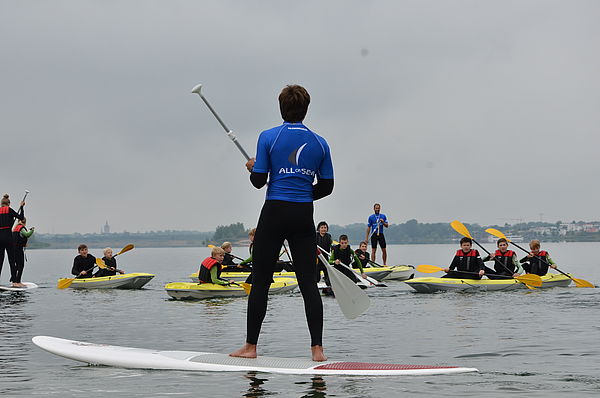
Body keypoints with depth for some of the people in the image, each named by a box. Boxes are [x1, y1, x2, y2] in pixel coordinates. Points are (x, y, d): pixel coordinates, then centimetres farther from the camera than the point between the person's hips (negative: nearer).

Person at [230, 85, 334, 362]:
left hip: (274, 214, -3)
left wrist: (253, 168, 16)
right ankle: (317, 347, -1)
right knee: (308, 282, 4)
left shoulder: (268, 138, -4)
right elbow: (326, 186, 7)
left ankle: (251, 346, 8)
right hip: (304, 217, 3)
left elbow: (258, 181, -6)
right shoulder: (319, 143, 5)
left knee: (260, 281, 5)